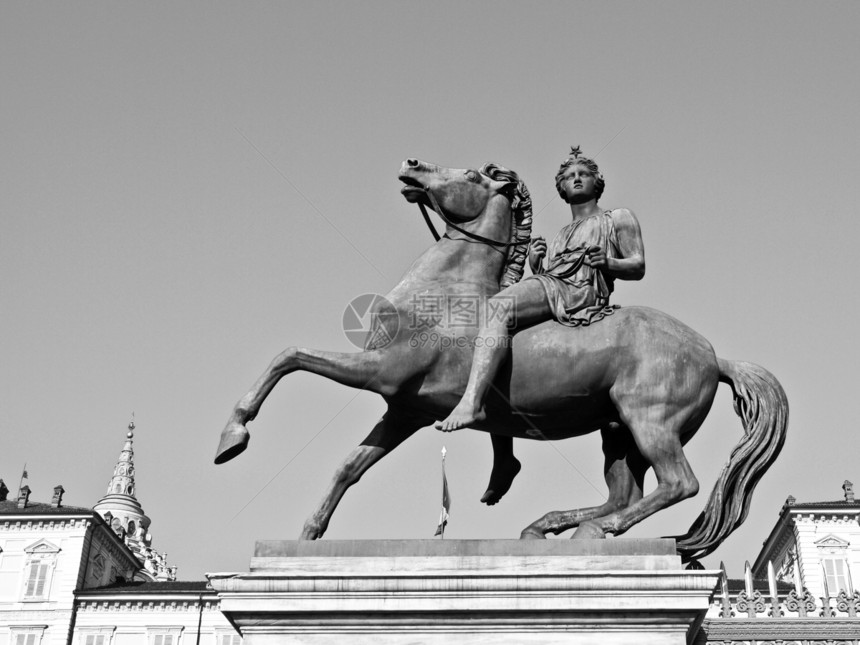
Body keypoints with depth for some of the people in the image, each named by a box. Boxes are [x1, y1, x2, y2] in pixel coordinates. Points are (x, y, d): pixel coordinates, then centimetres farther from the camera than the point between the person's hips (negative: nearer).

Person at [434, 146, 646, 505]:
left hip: (583, 293, -8)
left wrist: (606, 262, -11)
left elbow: (638, 267, 8)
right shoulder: (560, 236, 37)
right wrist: (535, 265, 6)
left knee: (497, 308, -32)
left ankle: (471, 403, -52)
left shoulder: (619, 219, 20)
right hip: (548, 286, 8)